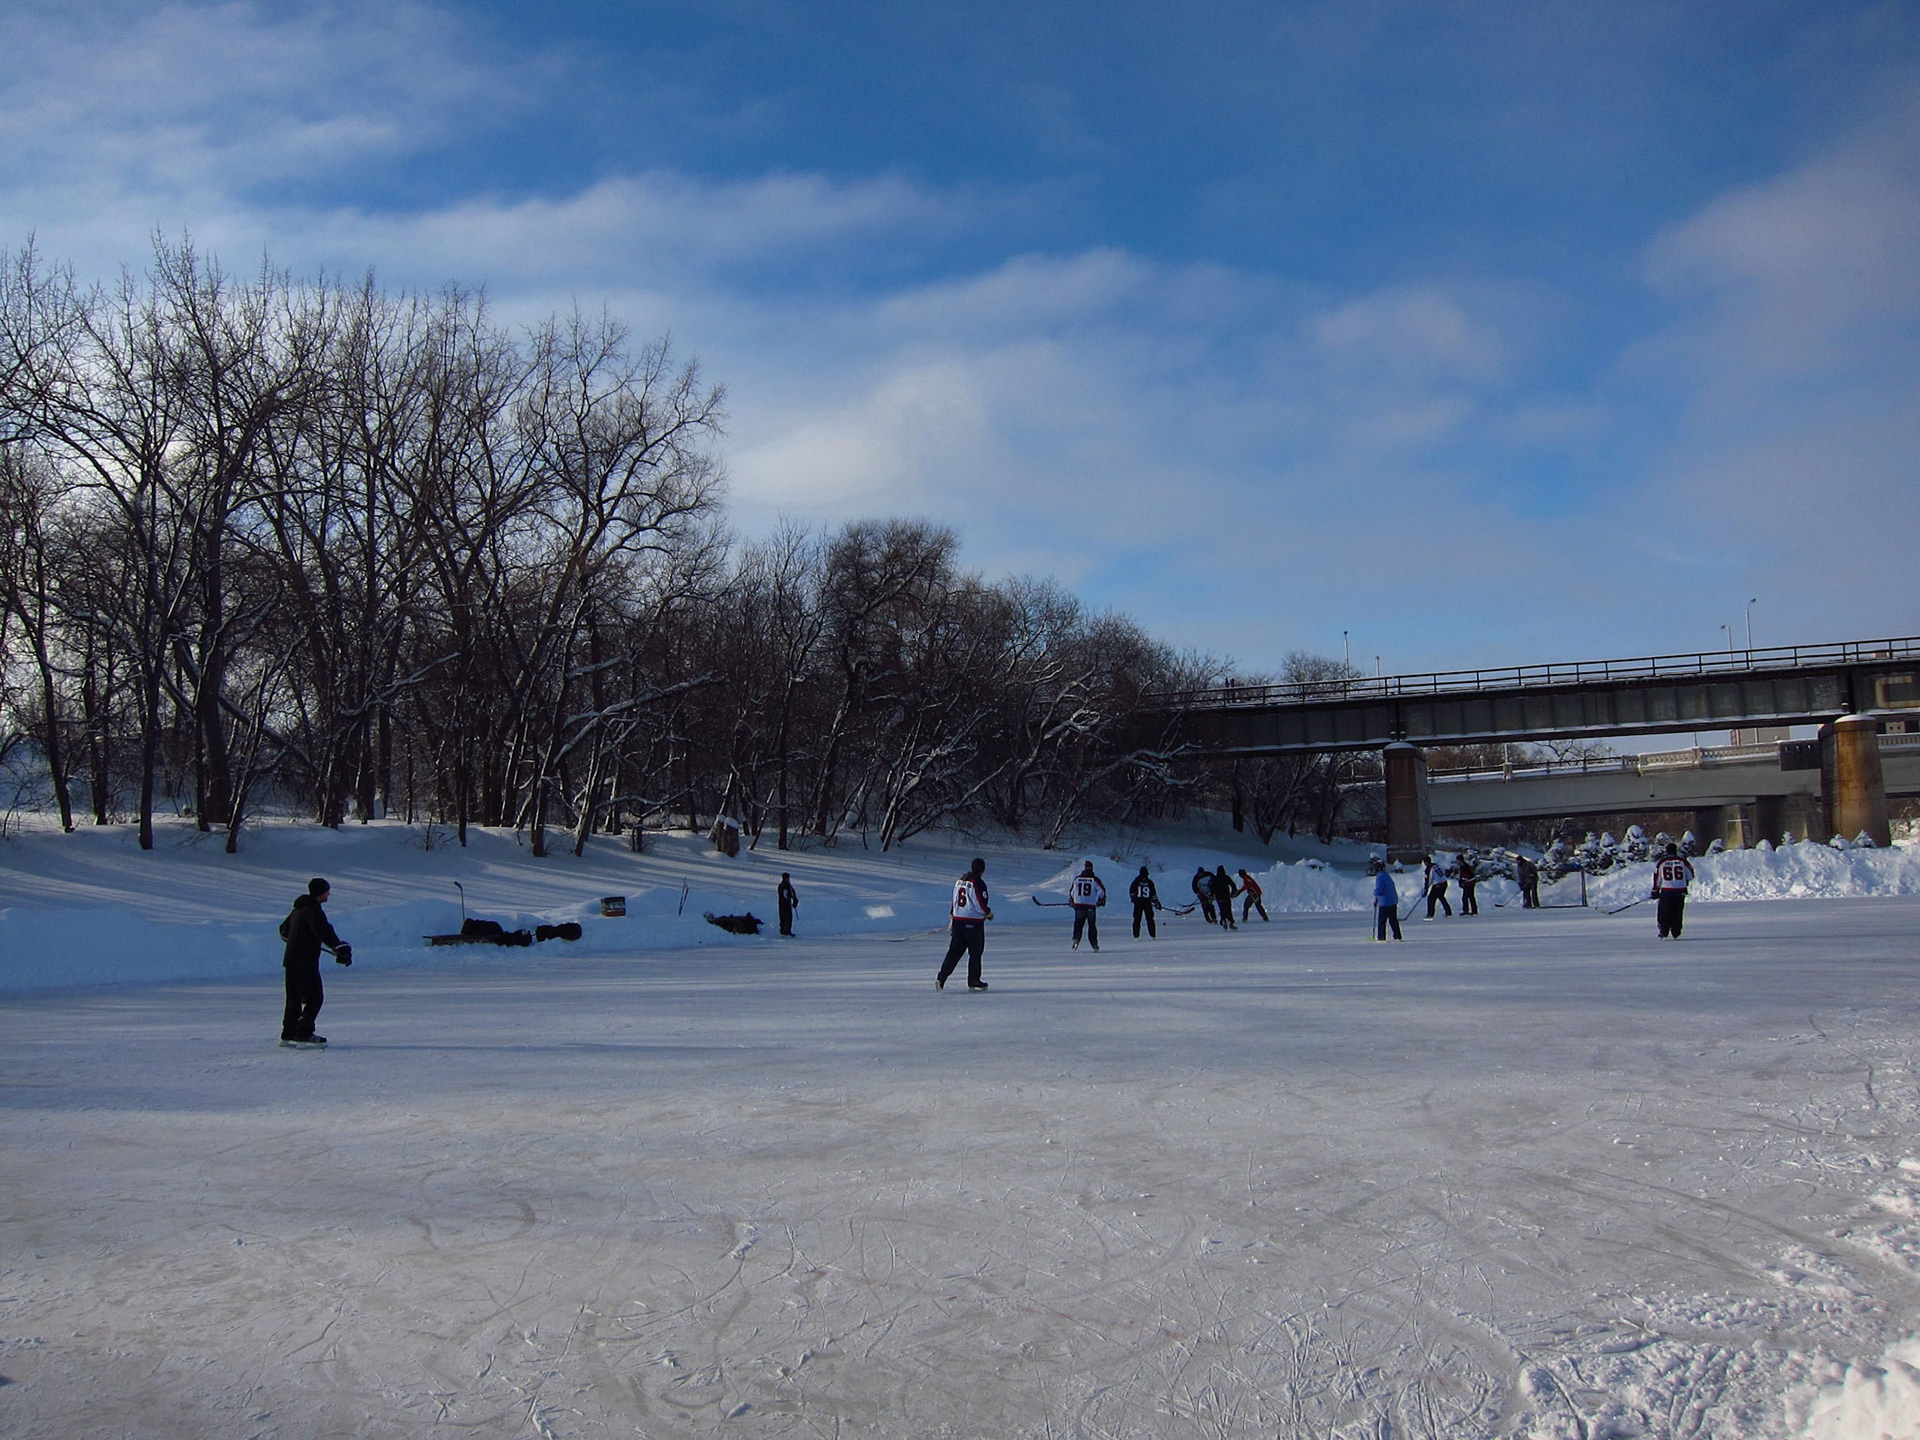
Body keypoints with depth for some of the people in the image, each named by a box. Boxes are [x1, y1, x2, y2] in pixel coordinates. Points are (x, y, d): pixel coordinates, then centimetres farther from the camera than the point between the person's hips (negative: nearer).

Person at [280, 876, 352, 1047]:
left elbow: (284, 929, 31)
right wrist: (340, 947, -35)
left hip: (291, 960, 10)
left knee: (294, 998, 17)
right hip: (305, 962, -10)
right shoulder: (313, 910, -14)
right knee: (315, 997, -7)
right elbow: (323, 931, -29)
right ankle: (303, 1034, -10)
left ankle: (288, 1034, 22)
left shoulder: (298, 909, 16)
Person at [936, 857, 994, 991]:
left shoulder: (959, 881, 9)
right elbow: (981, 905, -16)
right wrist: (989, 913, 4)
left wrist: (952, 920, 22)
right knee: (975, 952, 7)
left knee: (954, 951, 7)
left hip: (958, 920, 7)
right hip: (974, 923, -7)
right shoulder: (978, 883, -14)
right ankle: (973, 981, 14)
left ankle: (941, 978, -3)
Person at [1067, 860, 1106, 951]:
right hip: (1091, 906, -1)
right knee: (1092, 926, 7)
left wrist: (1071, 901, 30)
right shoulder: (1094, 879, -4)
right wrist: (1102, 900, 13)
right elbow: (1102, 890, -5)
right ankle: (1094, 945, 6)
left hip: (1079, 905, 2)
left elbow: (1071, 890, 14)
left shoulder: (1077, 879, 5)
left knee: (1078, 923, 14)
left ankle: (1076, 939, -6)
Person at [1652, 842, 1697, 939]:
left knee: (1664, 913, 6)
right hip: (1680, 891, 1)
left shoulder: (1660, 862, -1)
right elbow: (1690, 875, 8)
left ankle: (1663, 933, 2)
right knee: (1677, 913, 9)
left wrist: (1655, 891, 10)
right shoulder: (1682, 860, -1)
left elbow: (1656, 878, 2)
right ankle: (1676, 933, 10)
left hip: (1665, 890, -1)